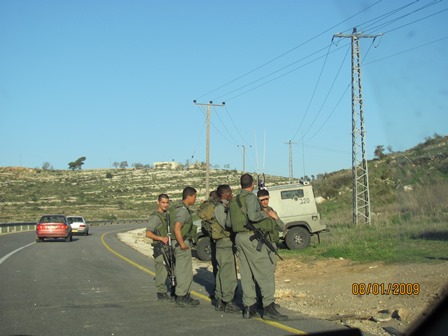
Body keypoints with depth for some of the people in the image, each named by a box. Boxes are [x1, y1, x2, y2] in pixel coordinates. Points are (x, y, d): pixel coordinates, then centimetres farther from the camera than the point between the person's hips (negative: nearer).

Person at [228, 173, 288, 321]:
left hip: (239, 238, 8)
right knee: (265, 273, -7)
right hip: (252, 238, -8)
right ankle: (268, 308, -12)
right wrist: (267, 214, -8)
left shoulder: (234, 201, 17)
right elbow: (253, 216, -23)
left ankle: (249, 308, 10)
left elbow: (228, 223, 17)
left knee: (246, 275, 10)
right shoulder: (250, 197, -8)